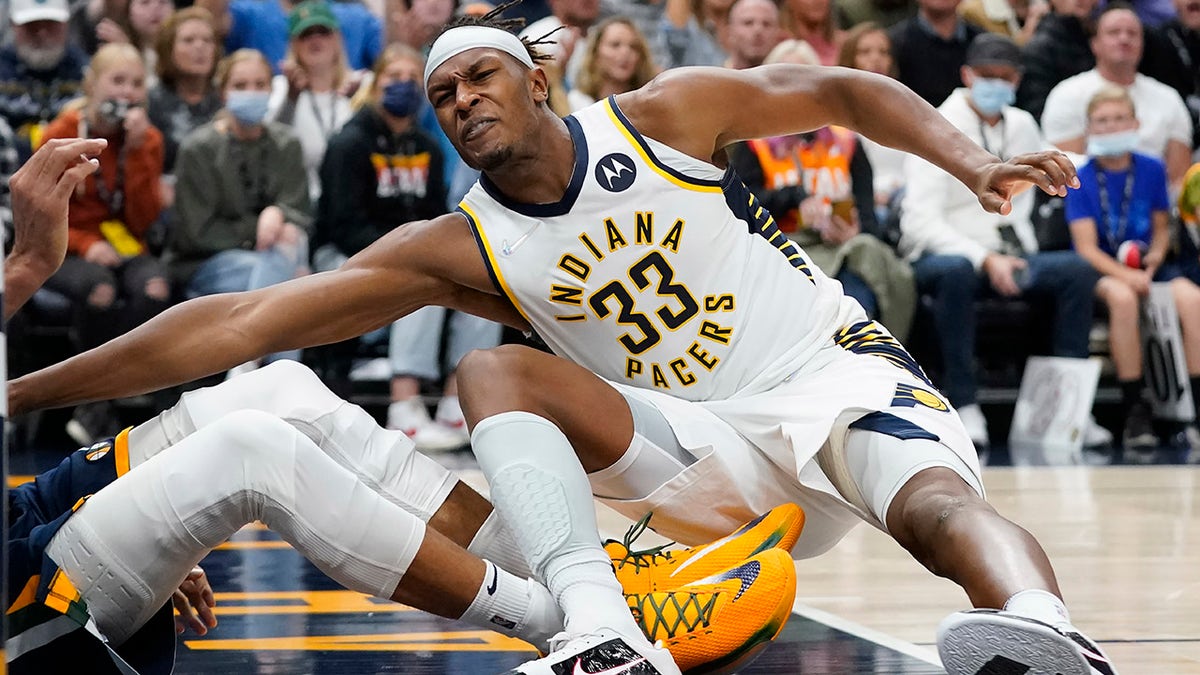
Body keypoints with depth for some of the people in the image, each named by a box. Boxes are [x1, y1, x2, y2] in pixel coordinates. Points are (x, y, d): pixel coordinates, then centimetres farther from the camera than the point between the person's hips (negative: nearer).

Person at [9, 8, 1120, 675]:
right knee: (494, 376, -22)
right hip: (707, 455, 1)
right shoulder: (457, 250, 0)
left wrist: (970, 162, -10)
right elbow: (237, 324, -6)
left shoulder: (660, 117, -1)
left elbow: (840, 93, 7)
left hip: (837, 373, -1)